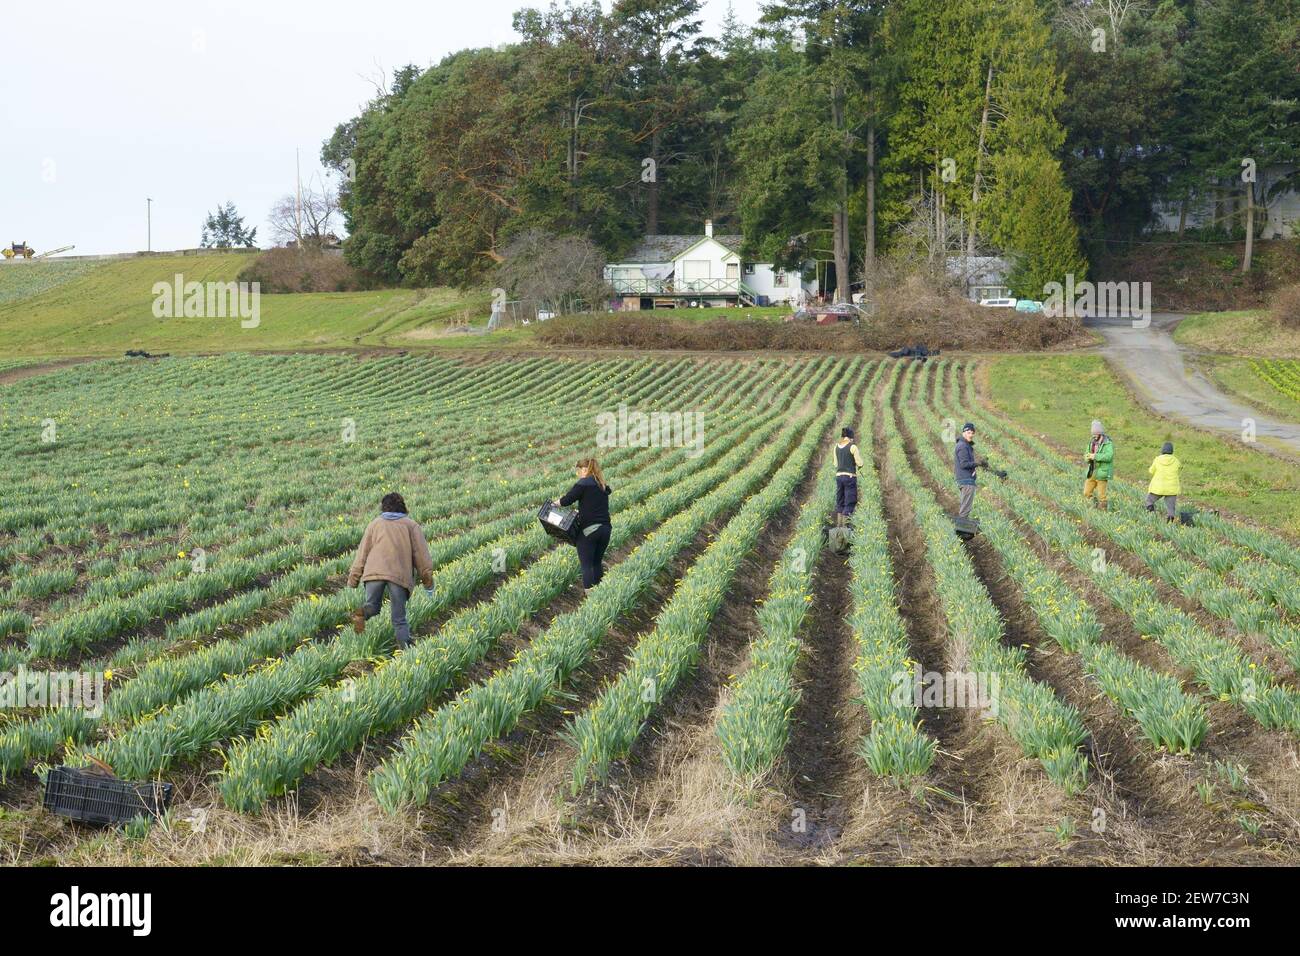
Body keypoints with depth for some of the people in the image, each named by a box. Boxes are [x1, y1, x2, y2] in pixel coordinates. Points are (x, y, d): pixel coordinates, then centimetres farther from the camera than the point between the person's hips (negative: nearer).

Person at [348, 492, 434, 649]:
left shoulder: (374, 524, 21)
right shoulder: (411, 525, 17)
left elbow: (362, 553, 17)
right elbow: (421, 553, 10)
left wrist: (353, 578, 19)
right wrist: (427, 576, 14)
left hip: (374, 572, 1)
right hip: (399, 574, -1)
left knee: (373, 606, 16)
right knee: (399, 618, 6)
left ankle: (363, 613, -18)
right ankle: (405, 646, -12)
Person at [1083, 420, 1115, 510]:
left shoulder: (1107, 443, -9)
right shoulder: (1092, 443, 13)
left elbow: (1109, 456, -22)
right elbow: (1086, 456, 13)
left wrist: (1095, 456, -25)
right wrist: (1087, 457, -11)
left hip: (1101, 473, -7)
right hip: (1091, 473, 7)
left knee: (1101, 495, -3)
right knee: (1086, 494, 6)